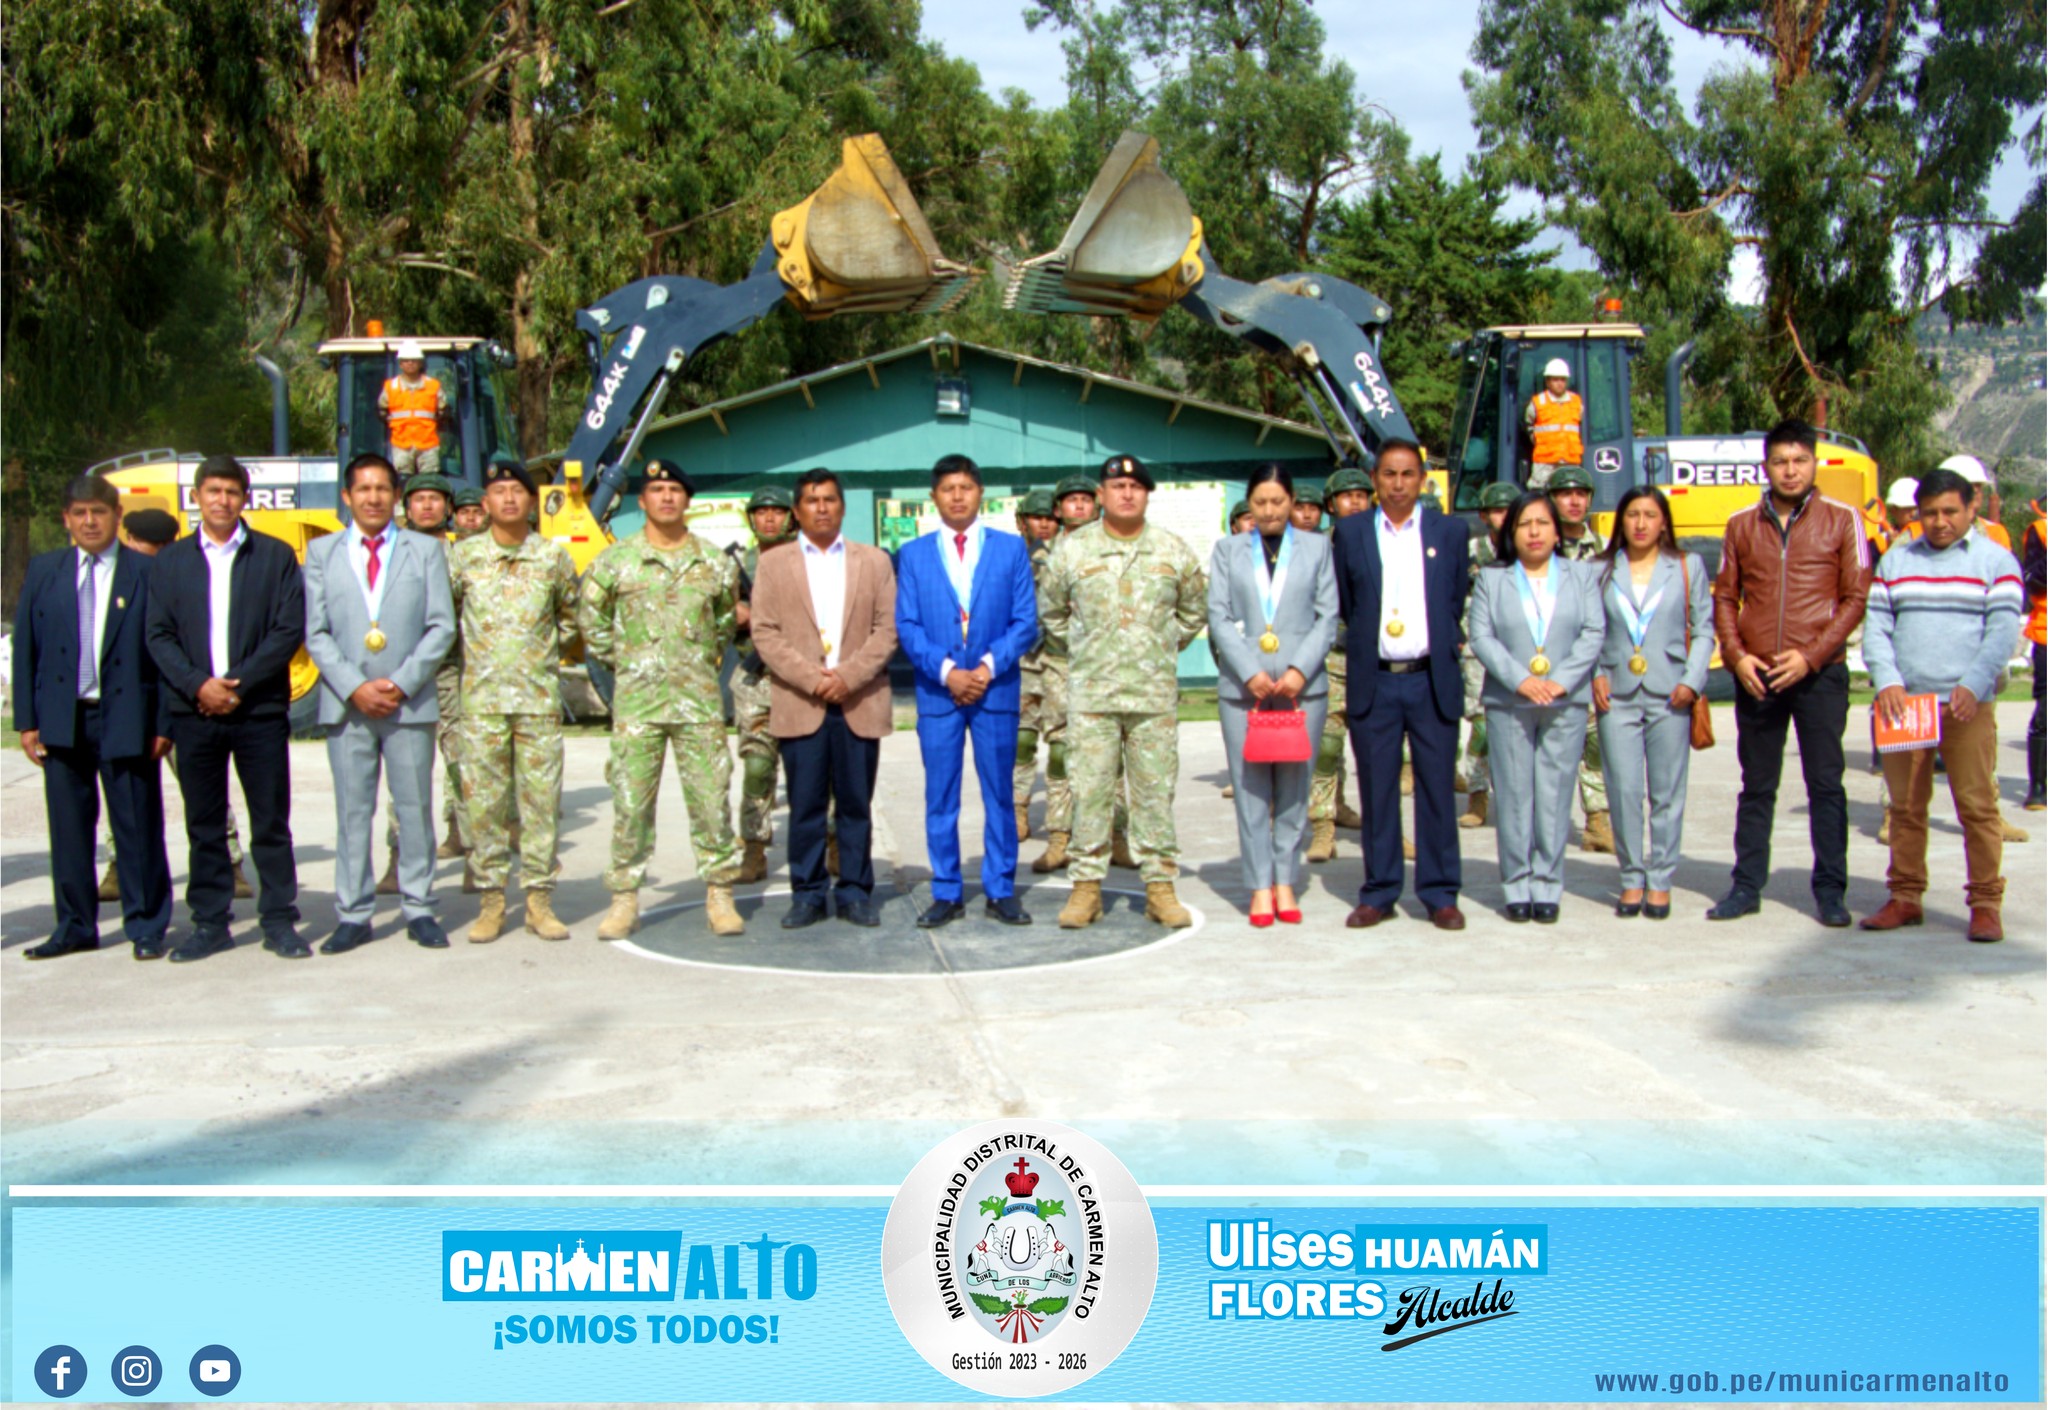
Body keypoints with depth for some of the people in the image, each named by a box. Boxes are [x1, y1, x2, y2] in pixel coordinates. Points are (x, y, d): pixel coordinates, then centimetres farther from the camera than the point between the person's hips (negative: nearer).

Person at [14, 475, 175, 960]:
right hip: (61, 720, 3)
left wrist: (163, 723, -8)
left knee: (137, 828, 2)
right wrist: (27, 721, 3)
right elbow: (25, 649, 9)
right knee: (68, 828, 10)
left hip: (125, 719, -3)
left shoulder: (147, 573, -2)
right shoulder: (43, 571, 10)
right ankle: (75, 926, 21)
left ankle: (146, 928, 13)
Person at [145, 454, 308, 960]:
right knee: (204, 825, 7)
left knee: (271, 822, 2)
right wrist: (197, 685, -10)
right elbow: (159, 635, 5)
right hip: (194, 711, 2)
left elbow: (290, 629, -4)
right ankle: (210, 923, 15)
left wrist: (240, 684, -11)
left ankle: (279, 921, 9)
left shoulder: (276, 556, 5)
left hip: (260, 710, -2)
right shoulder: (171, 561, 11)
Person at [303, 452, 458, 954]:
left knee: (415, 808, 4)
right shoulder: (321, 552, 9)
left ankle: (420, 909, 13)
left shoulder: (426, 550, 8)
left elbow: (442, 627, 1)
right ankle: (353, 915, 11)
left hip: (410, 702, 0)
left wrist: (401, 683, -9)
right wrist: (354, 688, -9)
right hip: (346, 705, 1)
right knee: (352, 811, 4)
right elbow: (316, 633, 4)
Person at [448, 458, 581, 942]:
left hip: (540, 696, 0)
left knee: (542, 798, 1)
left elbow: (571, 613, 20)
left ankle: (539, 898, 9)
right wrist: (466, 648, 14)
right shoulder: (463, 555, 3)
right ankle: (491, 898, 10)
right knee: (483, 800, 1)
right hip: (482, 697, 0)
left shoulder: (553, 556, 4)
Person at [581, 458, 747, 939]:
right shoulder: (615, 561, 3)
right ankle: (624, 900, 10)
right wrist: (618, 659, 8)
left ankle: (719, 896, 10)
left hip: (699, 700, 1)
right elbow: (590, 618, 14)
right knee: (630, 802, 1)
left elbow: (728, 615, 23)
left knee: (712, 798, 1)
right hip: (636, 699, -1)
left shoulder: (714, 562, 7)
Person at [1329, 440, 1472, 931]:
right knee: (1376, 790, 4)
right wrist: (1365, 641, 8)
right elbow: (1345, 604, 11)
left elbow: (1458, 601, 12)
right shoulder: (1350, 532, 7)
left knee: (1437, 788, 3)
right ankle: (1378, 892, 14)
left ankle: (1440, 894, 12)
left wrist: (1443, 650, 9)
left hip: (1433, 680, 0)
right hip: (1374, 681, 0)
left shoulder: (1450, 532, 7)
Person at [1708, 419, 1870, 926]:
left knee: (1825, 784, 1)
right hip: (1756, 676, 2)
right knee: (1757, 786, 9)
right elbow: (1724, 597, 10)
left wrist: (1811, 655, -12)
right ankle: (1746, 887, 16)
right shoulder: (1741, 524, 9)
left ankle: (1830, 890, 9)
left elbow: (1856, 598, -2)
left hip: (1819, 674, -2)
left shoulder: (1842, 519, 2)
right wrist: (1736, 655, -5)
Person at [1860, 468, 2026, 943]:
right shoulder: (1895, 561, 14)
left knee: (1977, 805, -4)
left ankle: (1985, 904, 4)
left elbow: (2003, 631, -3)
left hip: (1968, 705, -3)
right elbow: (1875, 625, 7)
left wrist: (1973, 686, -16)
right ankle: (1905, 897, 15)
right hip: (1903, 703, 3)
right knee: (1906, 805, 6)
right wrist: (1887, 681, -8)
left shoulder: (1995, 560, 6)